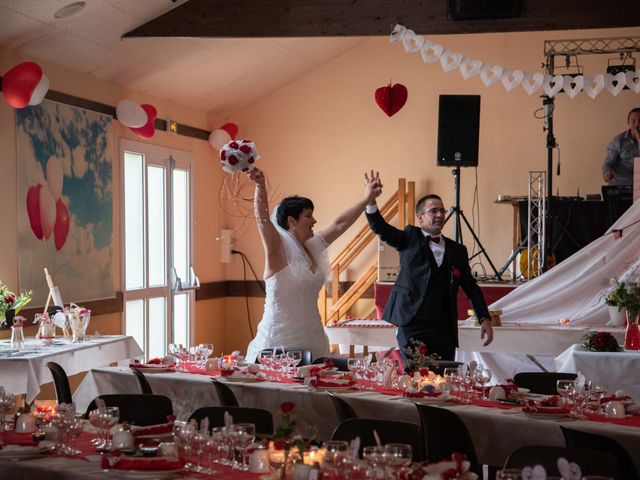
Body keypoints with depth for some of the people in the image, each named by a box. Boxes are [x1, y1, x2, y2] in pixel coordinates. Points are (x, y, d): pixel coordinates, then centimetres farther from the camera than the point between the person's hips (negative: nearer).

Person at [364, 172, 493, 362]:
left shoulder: (457, 250, 15)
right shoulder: (410, 239, 7)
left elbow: (471, 287, 15)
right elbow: (381, 229, -8)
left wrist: (484, 319, 6)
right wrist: (371, 202, -25)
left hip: (444, 329, 3)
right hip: (412, 325, -3)